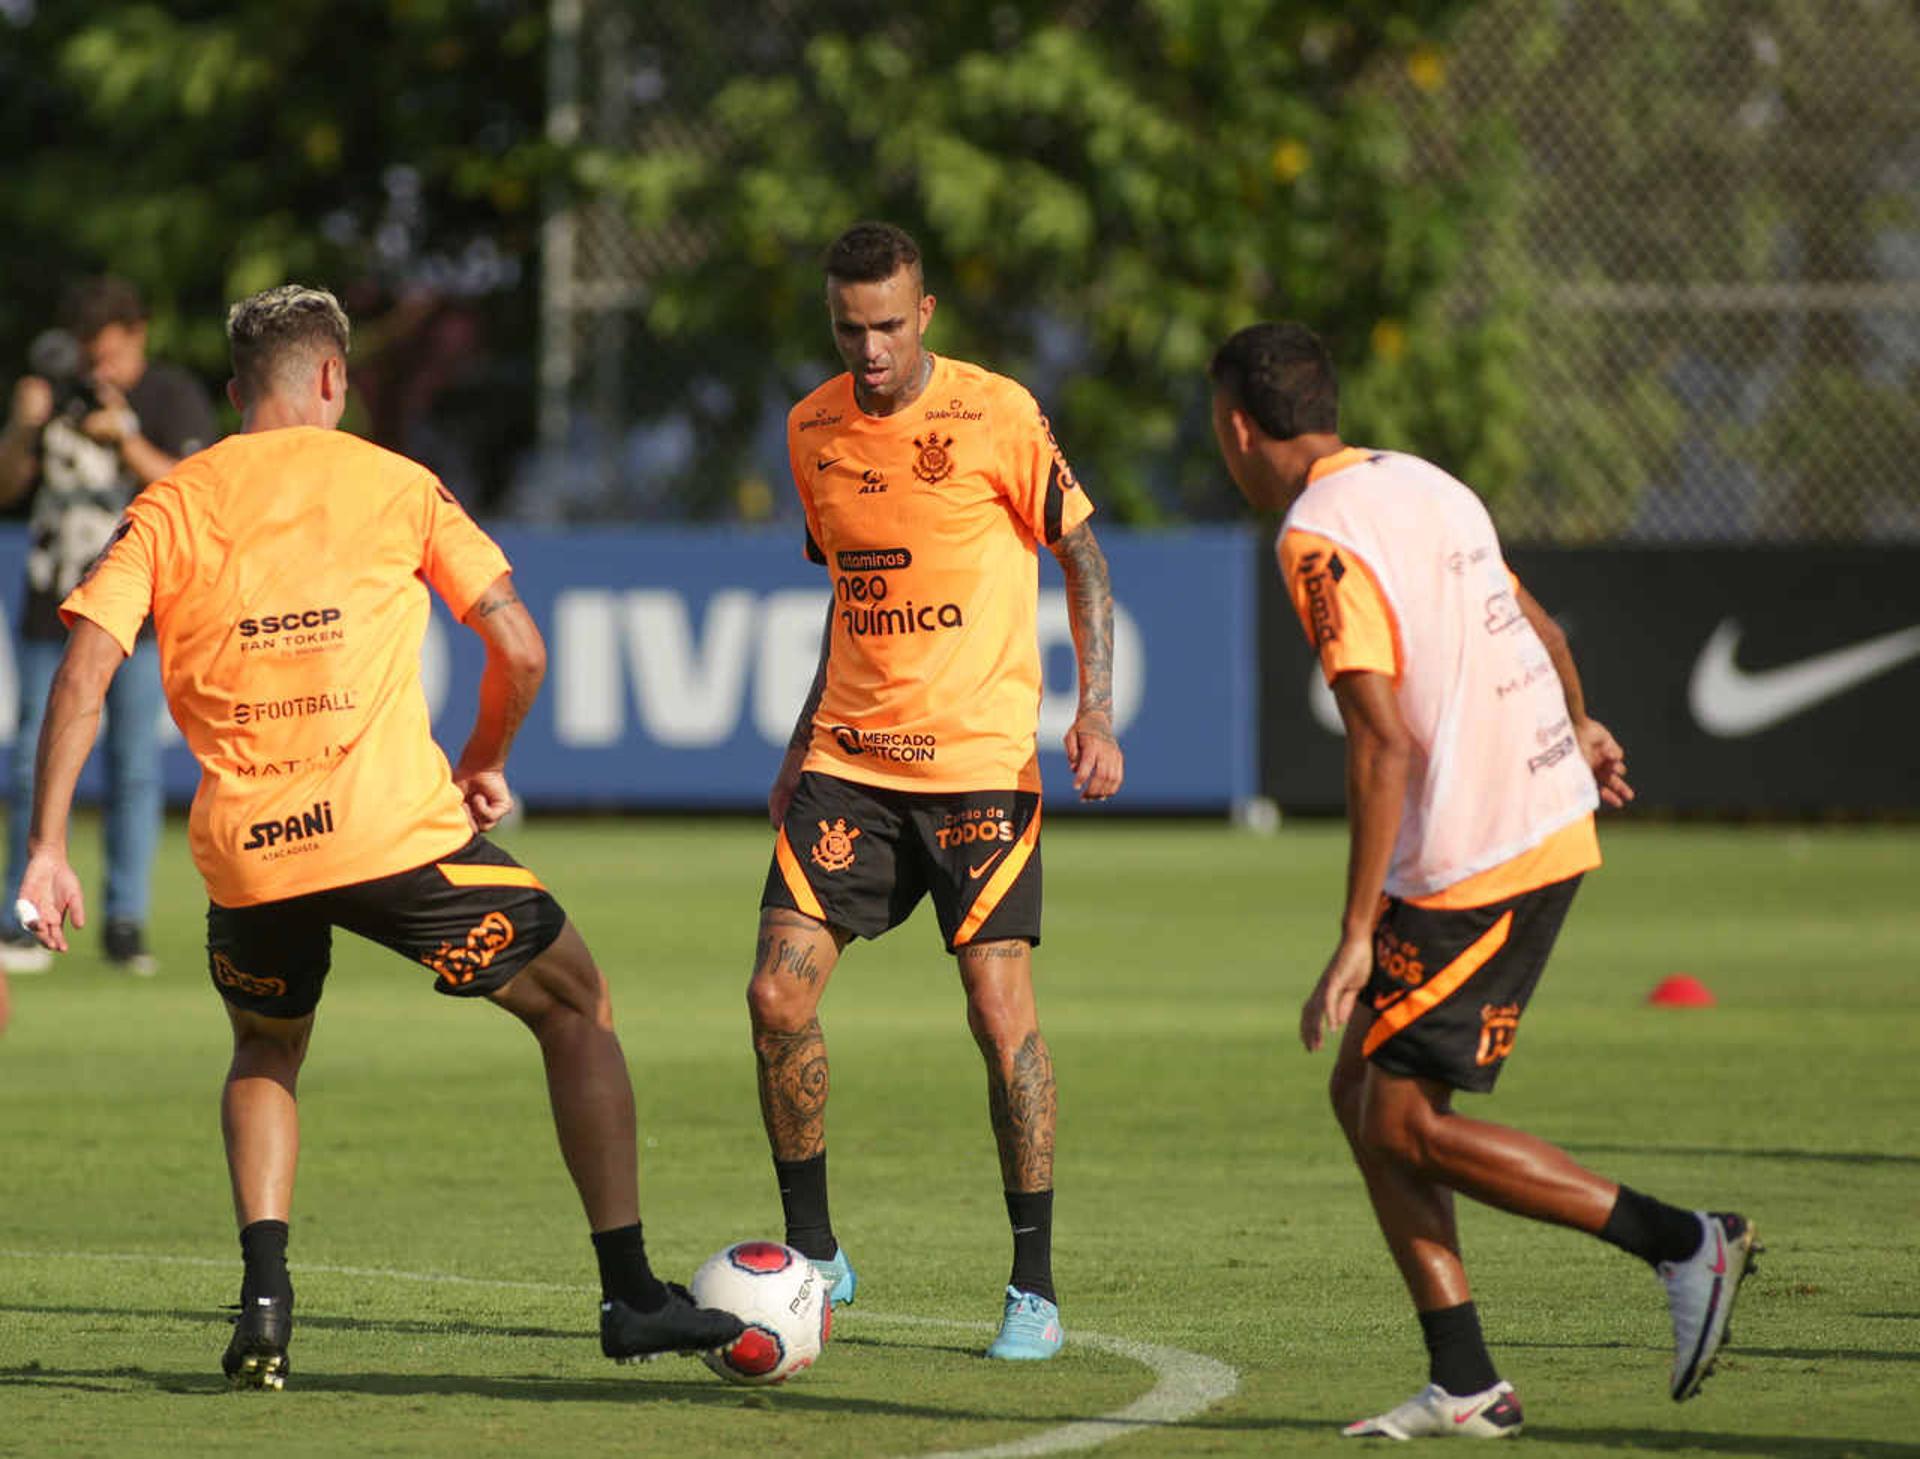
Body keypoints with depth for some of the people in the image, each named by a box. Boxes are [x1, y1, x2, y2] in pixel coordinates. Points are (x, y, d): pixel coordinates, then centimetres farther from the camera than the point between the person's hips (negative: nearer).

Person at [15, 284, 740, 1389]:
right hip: (394, 829, -2)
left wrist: (48, 851, -1)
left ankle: (265, 1291, 7)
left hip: (246, 855, 3)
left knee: (264, 1056, 30)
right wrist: (485, 766, 20)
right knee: (576, 1004, 16)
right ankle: (631, 1293, 11)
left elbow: (84, 673, -1)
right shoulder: (395, 485, 6)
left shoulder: (168, 507, 10)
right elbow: (519, 649, 2)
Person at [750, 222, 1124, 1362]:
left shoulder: (996, 414, -8)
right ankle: (814, 1253, 10)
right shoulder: (814, 430, 8)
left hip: (977, 757, -5)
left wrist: (1096, 712, -11)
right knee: (780, 991, -6)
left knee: (1001, 1006, -11)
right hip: (849, 757, 5)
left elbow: (1083, 559, 0)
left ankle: (1036, 1289, -1)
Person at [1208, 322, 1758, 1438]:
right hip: (1553, 816, 9)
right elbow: (1533, 624, 28)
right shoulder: (1421, 484, 12)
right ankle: (1465, 1384, 7)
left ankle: (1681, 1241, -3)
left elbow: (1384, 741, -23)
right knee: (1365, 1093, 11)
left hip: (1476, 862, -9)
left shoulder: (1321, 538, -15)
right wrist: (1577, 726, 48)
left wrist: (1357, 937, -22)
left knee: (1401, 1125, -4)